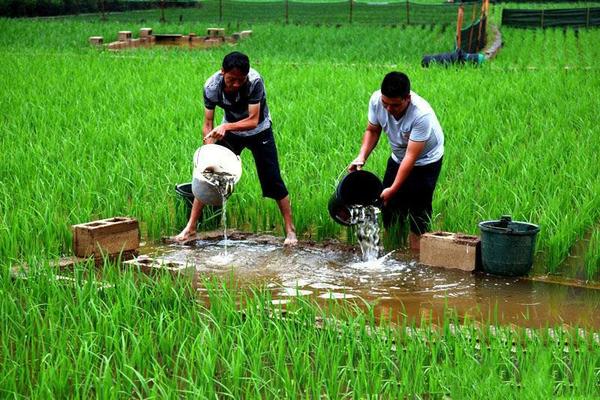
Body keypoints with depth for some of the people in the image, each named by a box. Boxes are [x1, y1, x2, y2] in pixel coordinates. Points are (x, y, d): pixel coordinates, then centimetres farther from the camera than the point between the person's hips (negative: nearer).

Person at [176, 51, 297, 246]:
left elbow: (253, 121, -33)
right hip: (228, 130, 2)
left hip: (258, 131, -2)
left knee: (273, 180, -6)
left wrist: (226, 127, -49)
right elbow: (208, 124, -18)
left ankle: (290, 230, 5)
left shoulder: (255, 81, -34)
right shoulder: (212, 86, -26)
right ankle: (191, 227, 8)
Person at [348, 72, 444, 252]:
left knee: (418, 211, -10)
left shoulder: (422, 114, -37)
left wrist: (393, 189, -35)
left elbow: (411, 157, -34)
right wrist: (361, 157, -20)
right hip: (397, 158, 6)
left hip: (425, 161, -5)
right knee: (388, 206, 5)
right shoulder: (376, 100, -22)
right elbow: (372, 130, -4)